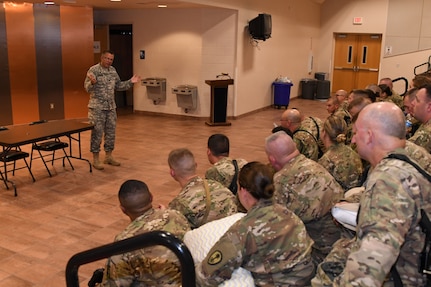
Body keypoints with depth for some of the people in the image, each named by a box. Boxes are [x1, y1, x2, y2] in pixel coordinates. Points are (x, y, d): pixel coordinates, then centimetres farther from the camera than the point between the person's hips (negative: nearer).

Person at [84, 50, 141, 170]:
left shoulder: (113, 70, 10)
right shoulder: (94, 70, -10)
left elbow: (118, 86, 19)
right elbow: (87, 88, -17)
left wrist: (130, 82, 8)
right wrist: (92, 82, -38)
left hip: (111, 107, 7)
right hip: (97, 107, -6)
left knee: (111, 132, 11)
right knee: (97, 133, -1)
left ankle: (108, 156, 24)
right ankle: (95, 159, 9)